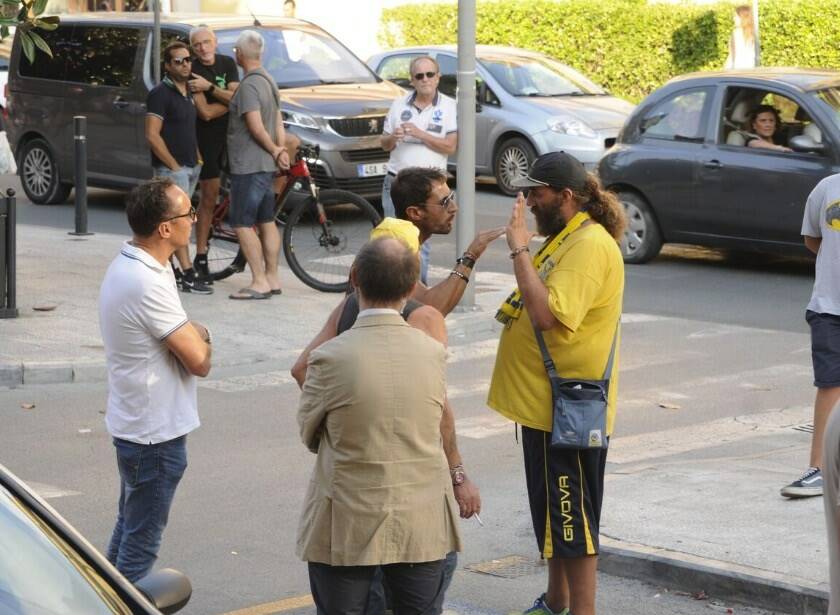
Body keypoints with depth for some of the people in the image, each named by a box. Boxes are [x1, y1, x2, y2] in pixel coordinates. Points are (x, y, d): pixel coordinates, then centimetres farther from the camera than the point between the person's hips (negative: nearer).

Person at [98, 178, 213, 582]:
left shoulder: (127, 264, 5)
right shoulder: (147, 284, -27)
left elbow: (178, 336, 12)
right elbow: (200, 361, -22)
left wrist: (192, 334, -10)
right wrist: (199, 337, -2)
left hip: (134, 424, 10)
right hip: (156, 432, -10)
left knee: (128, 529, 22)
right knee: (141, 542, 1)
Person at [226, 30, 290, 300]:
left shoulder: (249, 85, -17)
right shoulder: (269, 81, 13)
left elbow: (256, 126, -22)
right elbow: (278, 122, 13)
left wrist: (275, 151, -10)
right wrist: (280, 150, 6)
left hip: (248, 165, -10)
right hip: (266, 165, 10)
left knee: (242, 224, -7)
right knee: (267, 222, 13)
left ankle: (259, 282, -9)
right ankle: (272, 278, 17)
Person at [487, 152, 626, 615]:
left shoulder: (590, 245, -20)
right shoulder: (564, 238, 14)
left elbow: (548, 315, -32)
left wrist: (519, 249, -28)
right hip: (544, 402, 11)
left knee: (572, 515, -3)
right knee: (551, 511, 19)